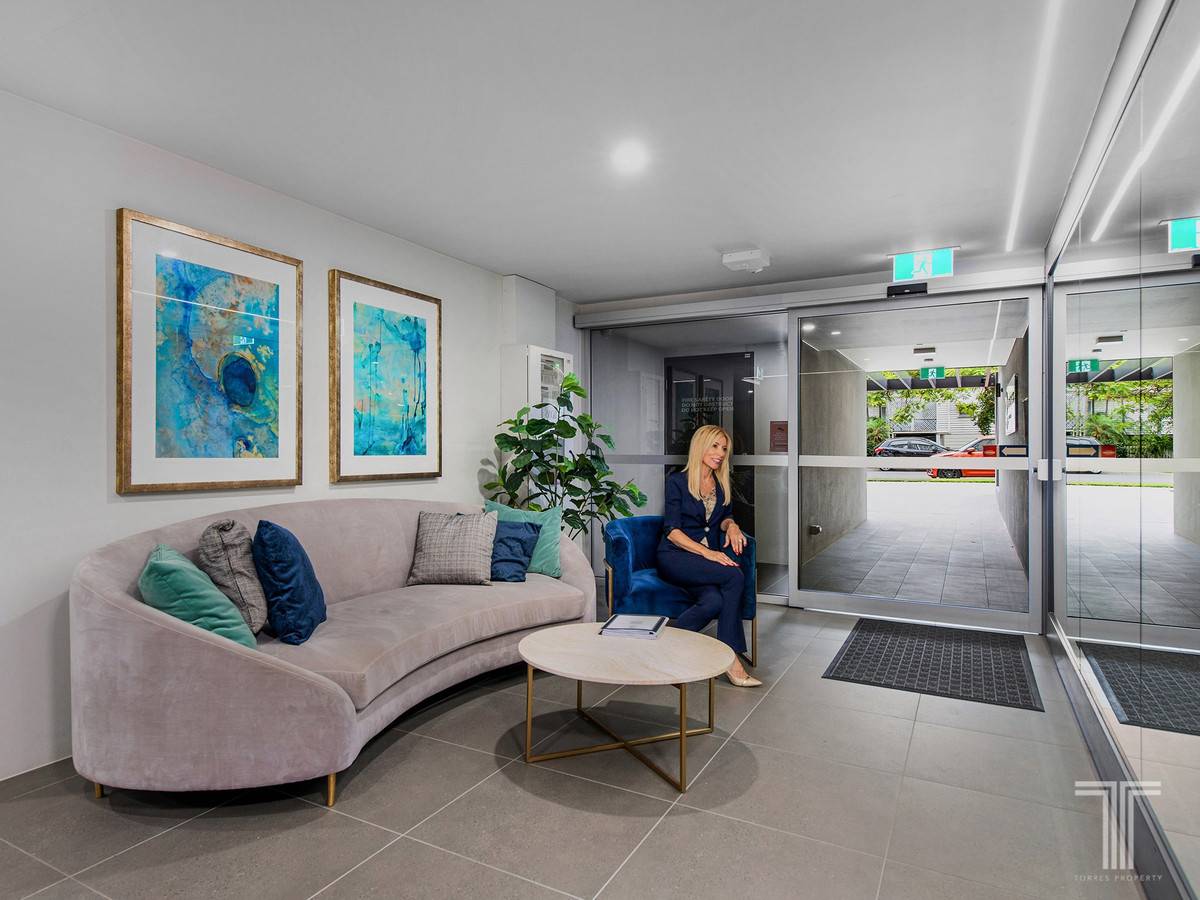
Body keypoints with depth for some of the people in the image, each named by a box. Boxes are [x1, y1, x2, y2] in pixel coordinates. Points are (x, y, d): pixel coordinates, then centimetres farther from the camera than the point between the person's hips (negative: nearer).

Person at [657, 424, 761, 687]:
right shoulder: (678, 481, -2)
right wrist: (706, 552, -22)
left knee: (714, 600, -31)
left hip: (710, 556, 5)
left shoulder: (722, 484, 15)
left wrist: (731, 525, -1)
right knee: (734, 576, -30)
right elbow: (672, 531, -9)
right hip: (676, 557, -5)